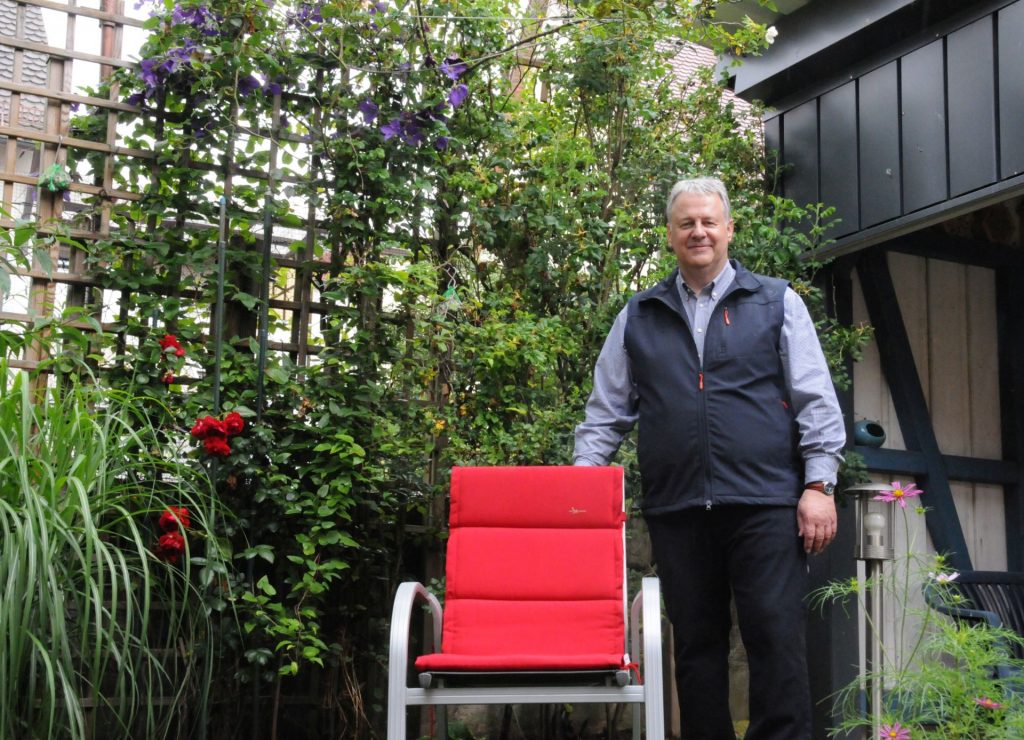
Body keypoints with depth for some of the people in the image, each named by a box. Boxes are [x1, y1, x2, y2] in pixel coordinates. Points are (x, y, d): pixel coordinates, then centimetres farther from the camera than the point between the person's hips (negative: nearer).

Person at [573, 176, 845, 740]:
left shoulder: (777, 303, 9)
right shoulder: (638, 318, 15)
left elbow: (816, 402, 4)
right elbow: (606, 413, 15)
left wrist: (818, 485, -5)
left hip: (765, 503, -2)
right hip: (675, 509, 3)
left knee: (776, 639, -5)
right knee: (696, 645, 8)